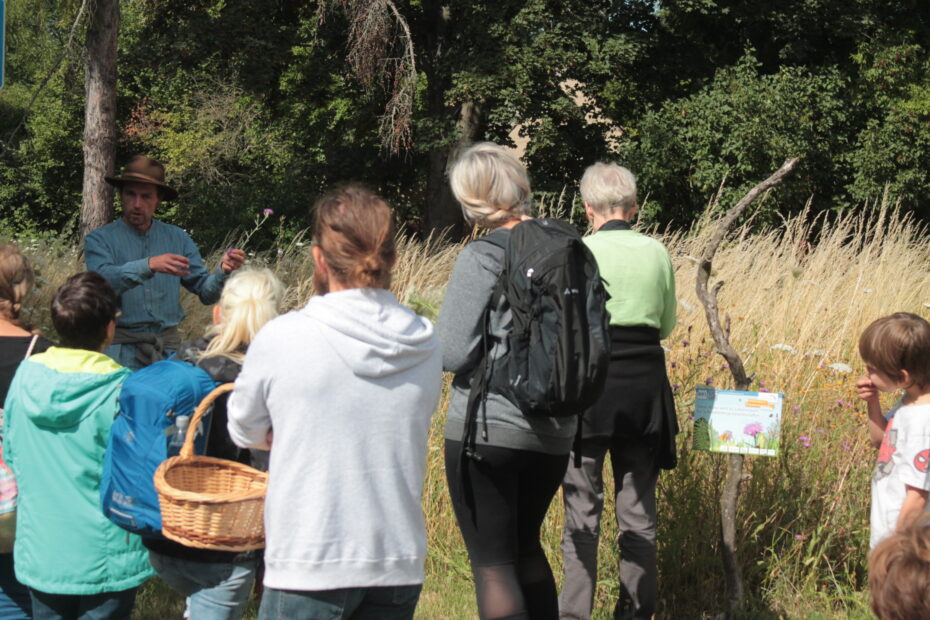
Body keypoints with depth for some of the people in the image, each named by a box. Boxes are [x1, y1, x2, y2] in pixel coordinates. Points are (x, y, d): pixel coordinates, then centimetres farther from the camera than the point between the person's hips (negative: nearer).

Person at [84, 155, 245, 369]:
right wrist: (149, 265, -30)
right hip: (122, 348, -3)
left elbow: (206, 292, 7)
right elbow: (103, 280, -18)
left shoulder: (177, 238, 12)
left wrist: (223, 272, -13)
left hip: (168, 346, 3)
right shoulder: (100, 239, 2)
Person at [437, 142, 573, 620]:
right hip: (554, 431, 6)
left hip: (487, 428, -6)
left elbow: (452, 352, -16)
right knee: (526, 546, 23)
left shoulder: (482, 257, -14)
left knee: (492, 563, 1)